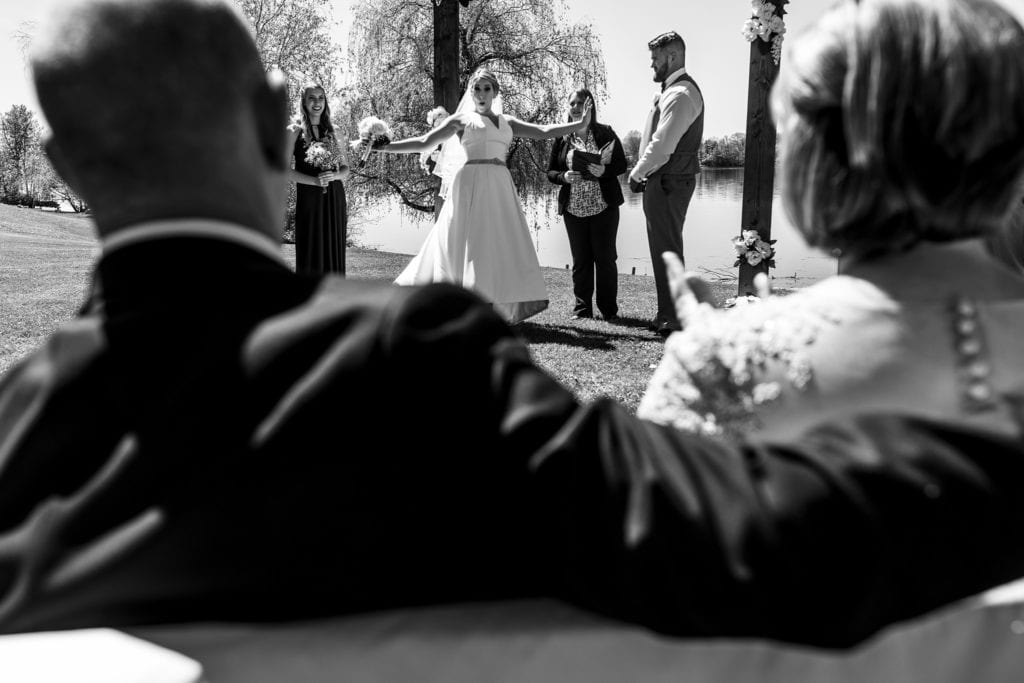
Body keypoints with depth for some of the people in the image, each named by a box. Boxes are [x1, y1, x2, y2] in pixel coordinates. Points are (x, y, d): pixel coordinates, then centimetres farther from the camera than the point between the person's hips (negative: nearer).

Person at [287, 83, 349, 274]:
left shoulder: (333, 133, 13)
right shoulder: (295, 131, 2)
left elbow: (345, 168, 16)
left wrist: (334, 176, -7)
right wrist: (314, 180, -16)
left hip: (335, 199, 4)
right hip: (309, 199, -4)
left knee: (334, 254, 3)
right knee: (311, 255, -4)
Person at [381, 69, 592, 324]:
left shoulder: (506, 122, 19)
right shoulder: (461, 119, 8)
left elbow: (542, 132, 16)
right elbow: (424, 142, 6)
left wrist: (580, 124, 11)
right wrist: (383, 147, 0)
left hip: (500, 188, 4)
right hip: (472, 185, -4)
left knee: (500, 243, -1)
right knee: (470, 242, -8)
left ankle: (500, 307, 3)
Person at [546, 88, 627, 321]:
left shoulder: (605, 133, 3)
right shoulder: (561, 138, 8)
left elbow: (621, 165, 2)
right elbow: (550, 171, 9)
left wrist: (604, 171, -18)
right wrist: (564, 177, -12)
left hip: (603, 205, -2)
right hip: (573, 208, 2)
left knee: (605, 257, -1)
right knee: (580, 259, 5)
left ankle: (609, 310, 9)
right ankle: (582, 308, 14)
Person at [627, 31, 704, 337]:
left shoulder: (680, 95, -17)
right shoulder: (676, 90, 16)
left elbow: (661, 146, -22)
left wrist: (636, 174, -9)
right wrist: (643, 174, 12)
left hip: (667, 183, -10)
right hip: (667, 181, 10)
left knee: (667, 252, -4)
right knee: (666, 250, 15)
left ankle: (672, 320, 2)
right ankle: (668, 315, 24)